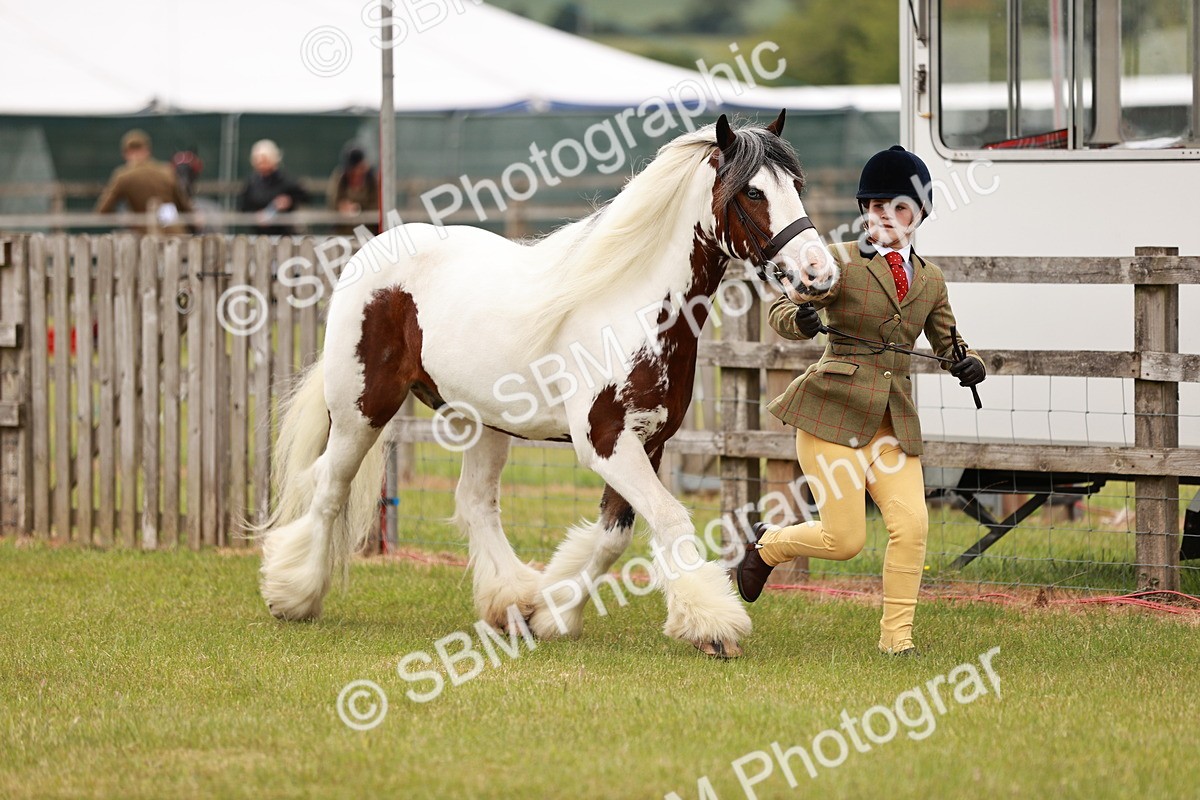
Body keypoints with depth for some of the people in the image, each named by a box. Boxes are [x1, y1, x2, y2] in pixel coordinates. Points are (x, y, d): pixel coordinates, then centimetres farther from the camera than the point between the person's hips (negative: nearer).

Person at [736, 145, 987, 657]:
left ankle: (896, 634, 3)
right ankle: (767, 544, 25)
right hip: (834, 408, -4)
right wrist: (800, 319, -26)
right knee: (845, 539, -6)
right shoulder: (840, 261, -1)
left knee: (912, 523, -13)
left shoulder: (930, 281, 13)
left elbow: (947, 343, 22)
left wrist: (966, 363, -1)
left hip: (894, 418, 4)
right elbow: (781, 310, -3)